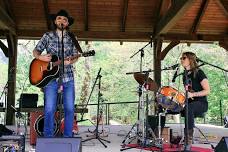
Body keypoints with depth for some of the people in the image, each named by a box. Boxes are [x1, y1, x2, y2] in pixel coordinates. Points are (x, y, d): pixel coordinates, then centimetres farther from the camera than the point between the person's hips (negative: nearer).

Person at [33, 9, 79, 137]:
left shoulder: (72, 38, 9)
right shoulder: (48, 36, 7)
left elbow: (75, 56, 8)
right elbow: (35, 51, 11)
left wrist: (70, 61, -13)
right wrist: (40, 57, -11)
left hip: (68, 77, 1)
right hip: (51, 76, -1)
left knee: (70, 109, 0)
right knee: (49, 109, -4)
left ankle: (68, 137, 12)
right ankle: (48, 138, 7)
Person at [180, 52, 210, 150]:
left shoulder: (199, 73, -7)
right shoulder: (185, 75, 15)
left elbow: (207, 91, -13)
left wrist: (192, 94, -24)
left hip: (201, 103, -7)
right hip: (188, 103, 7)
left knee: (188, 108, -39)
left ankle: (189, 140, -35)